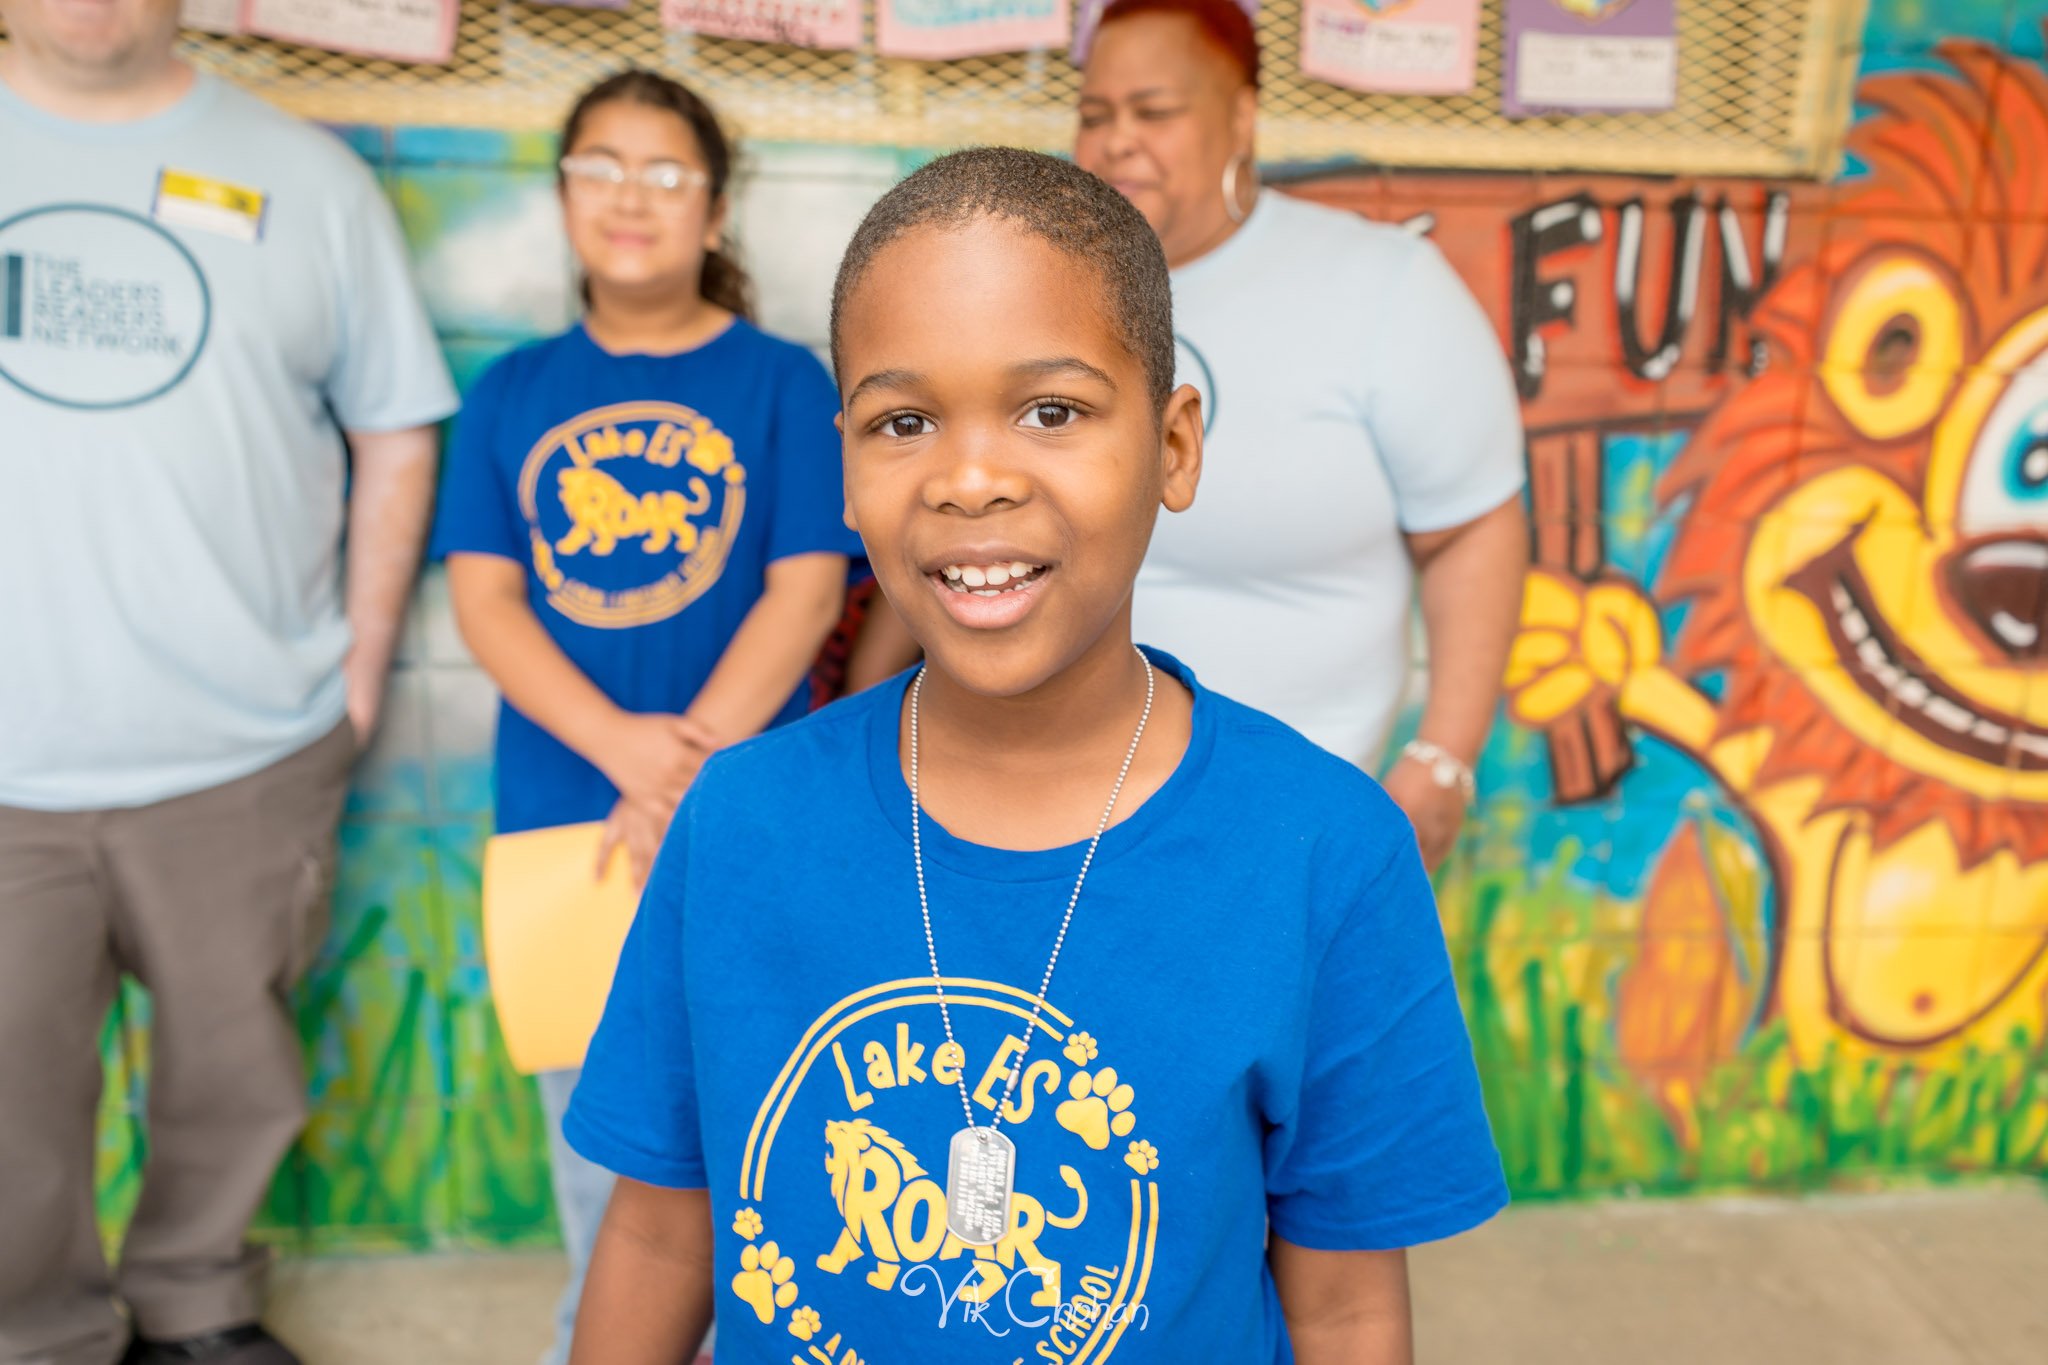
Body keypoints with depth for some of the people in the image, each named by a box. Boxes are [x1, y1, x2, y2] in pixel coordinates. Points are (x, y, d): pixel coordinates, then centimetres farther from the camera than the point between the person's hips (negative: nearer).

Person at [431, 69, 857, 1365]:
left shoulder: (782, 380, -2)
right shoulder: (515, 392, 7)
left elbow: (806, 591, -8)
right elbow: (482, 594, 0)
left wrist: (693, 764, -17)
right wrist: (624, 745, -16)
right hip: (559, 812, 3)